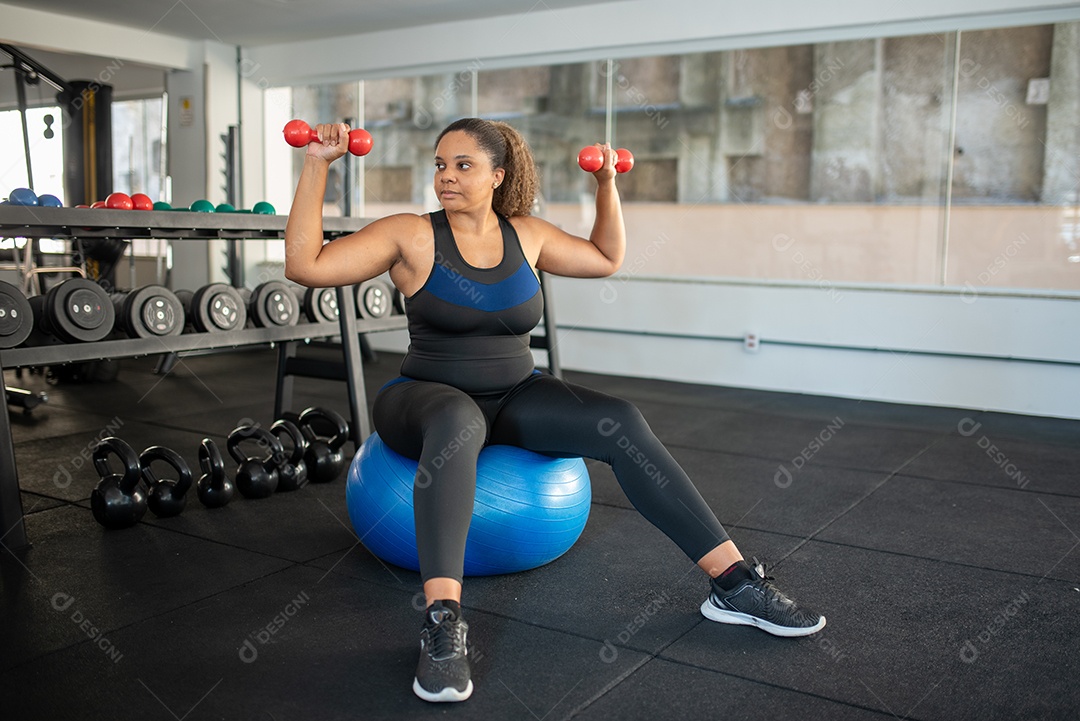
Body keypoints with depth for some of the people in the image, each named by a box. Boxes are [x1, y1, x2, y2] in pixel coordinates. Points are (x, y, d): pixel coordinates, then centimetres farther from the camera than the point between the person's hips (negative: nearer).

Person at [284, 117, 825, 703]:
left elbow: (606, 259, 20)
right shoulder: (411, 237, -7)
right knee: (458, 420, -42)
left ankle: (734, 584, -18)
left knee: (620, 423, -22)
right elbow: (305, 264, -14)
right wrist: (317, 165, -18)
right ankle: (442, 624, -47)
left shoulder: (526, 236, 5)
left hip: (514, 397, 4)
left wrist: (606, 183, 13)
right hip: (426, 398, -3)